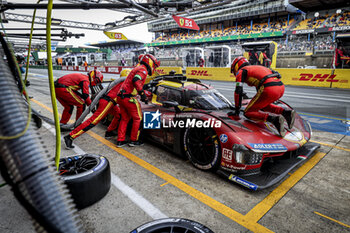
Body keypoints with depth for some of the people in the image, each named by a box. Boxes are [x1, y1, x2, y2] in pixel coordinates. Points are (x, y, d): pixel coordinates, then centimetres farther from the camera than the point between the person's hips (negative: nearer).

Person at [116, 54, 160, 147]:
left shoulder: (137, 68, 25)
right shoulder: (143, 69, -7)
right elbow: (136, 80, -25)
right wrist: (142, 93, -22)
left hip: (121, 96, 9)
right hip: (129, 97, -9)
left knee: (125, 118, 16)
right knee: (137, 118, 4)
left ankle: (120, 141, 18)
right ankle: (134, 140, 12)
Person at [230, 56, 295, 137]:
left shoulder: (241, 71, 13)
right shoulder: (257, 67, 36)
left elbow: (238, 91, 3)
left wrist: (237, 109, 11)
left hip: (269, 89, -8)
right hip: (281, 87, 8)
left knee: (248, 113, 3)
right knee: (263, 105, 33)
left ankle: (275, 119, -19)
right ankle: (286, 112, 11)